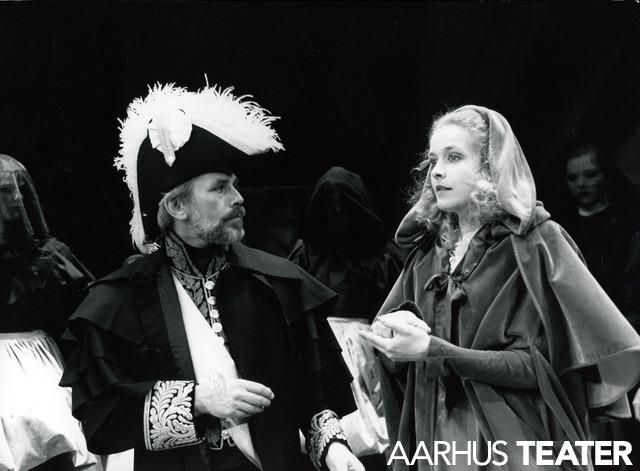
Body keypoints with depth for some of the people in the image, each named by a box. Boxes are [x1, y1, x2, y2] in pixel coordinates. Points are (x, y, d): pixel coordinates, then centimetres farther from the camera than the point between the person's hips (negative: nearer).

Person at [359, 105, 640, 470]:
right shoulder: (429, 251, 7)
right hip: (435, 440, 5)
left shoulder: (536, 241, -10)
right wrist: (397, 325, -14)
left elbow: (543, 365, -16)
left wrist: (434, 351, -23)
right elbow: (388, 345, 9)